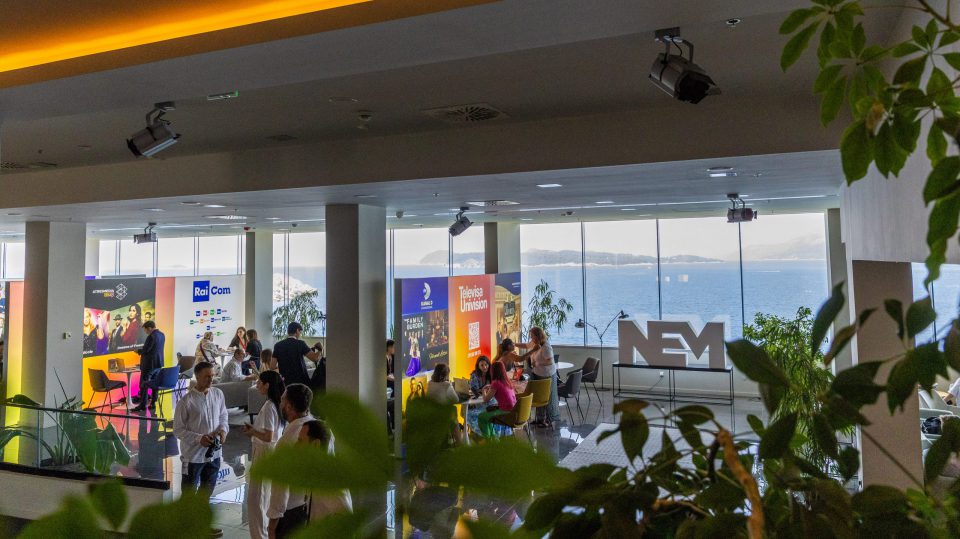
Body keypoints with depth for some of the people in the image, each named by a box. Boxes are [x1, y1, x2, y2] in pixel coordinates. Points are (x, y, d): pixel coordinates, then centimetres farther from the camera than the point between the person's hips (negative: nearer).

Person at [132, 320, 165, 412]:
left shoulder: (151, 336, -20)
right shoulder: (162, 335, 7)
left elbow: (145, 350, -19)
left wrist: (138, 351, 0)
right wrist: (142, 350, 15)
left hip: (149, 363, -8)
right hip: (159, 362, 8)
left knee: (144, 384, 1)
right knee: (155, 384, 13)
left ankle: (142, 405, 4)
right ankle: (153, 403, 17)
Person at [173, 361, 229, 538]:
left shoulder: (218, 394, -3)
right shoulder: (186, 401, -18)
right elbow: (178, 430, -13)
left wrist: (223, 429, -11)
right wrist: (199, 439, -24)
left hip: (214, 452, 5)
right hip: (193, 454, -5)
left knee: (207, 489, 22)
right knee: (189, 492, 12)